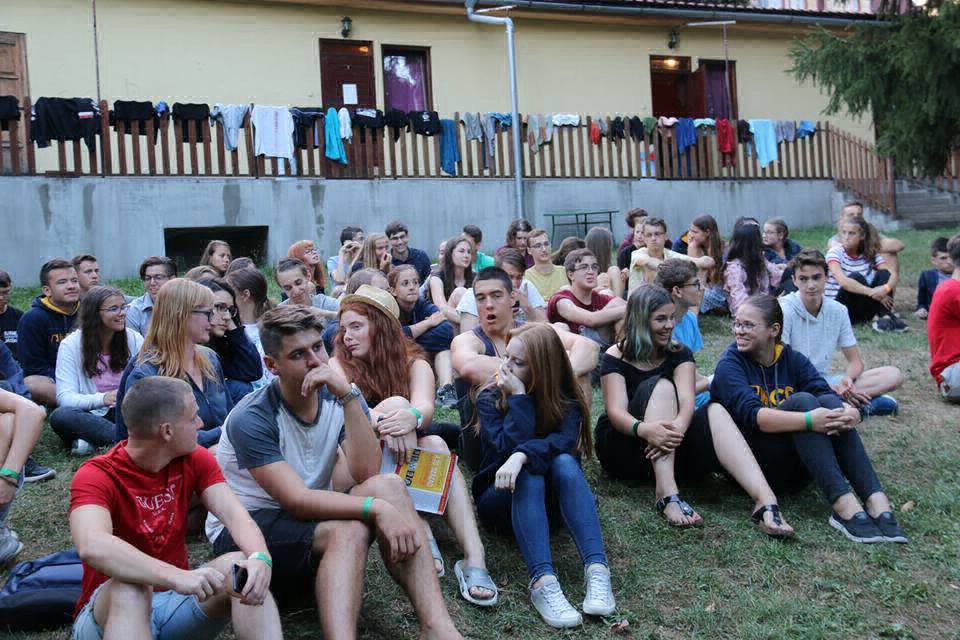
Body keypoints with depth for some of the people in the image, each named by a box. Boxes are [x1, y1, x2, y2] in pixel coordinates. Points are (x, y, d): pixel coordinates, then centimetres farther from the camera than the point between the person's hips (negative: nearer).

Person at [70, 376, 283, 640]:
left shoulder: (194, 459, 0)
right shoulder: (95, 476, -16)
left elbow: (234, 515, -12)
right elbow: (92, 546, -36)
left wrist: (259, 558, -34)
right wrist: (178, 576, -48)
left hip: (177, 601, 4)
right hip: (114, 609, -4)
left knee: (239, 566, -23)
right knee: (129, 588, -36)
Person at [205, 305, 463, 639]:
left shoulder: (338, 398, -3)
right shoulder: (251, 419, -18)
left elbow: (366, 474, -19)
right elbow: (297, 501, -27)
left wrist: (349, 395, -27)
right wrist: (377, 509, -37)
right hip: (242, 530, -5)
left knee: (389, 485, -25)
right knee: (349, 530, -34)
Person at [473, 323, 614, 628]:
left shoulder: (565, 400, -6)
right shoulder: (489, 399, -8)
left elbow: (565, 441, -27)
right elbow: (508, 447, -24)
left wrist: (522, 455, -43)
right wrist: (519, 397, -25)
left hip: (547, 500, 1)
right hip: (501, 498, -1)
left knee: (564, 462, -31)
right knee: (529, 473, -34)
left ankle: (597, 569, -43)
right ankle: (542, 581, -50)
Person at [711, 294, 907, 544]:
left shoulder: (792, 359, 10)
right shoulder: (730, 364, -4)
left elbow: (825, 391, -7)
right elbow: (751, 414, -22)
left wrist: (851, 413, -30)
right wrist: (809, 420, -34)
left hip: (797, 466, 5)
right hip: (754, 462, -4)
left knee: (830, 402, -20)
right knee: (801, 400, -25)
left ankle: (876, 499, -32)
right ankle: (843, 505, -38)